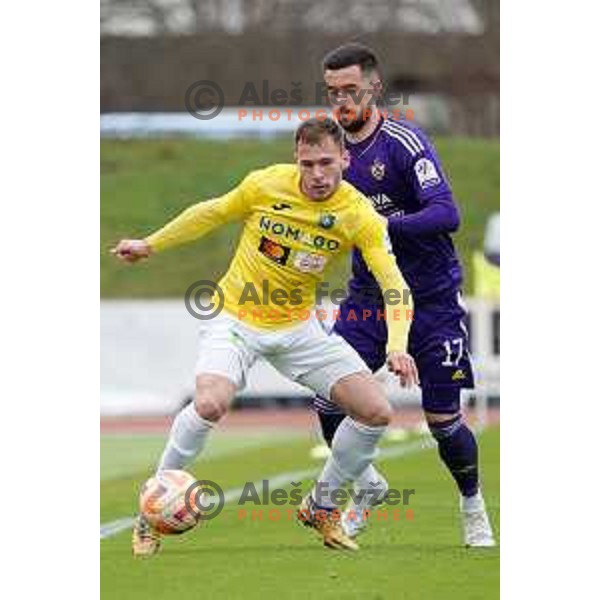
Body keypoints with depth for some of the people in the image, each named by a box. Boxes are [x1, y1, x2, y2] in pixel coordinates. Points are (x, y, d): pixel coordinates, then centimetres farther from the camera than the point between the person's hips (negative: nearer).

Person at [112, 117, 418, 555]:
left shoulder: (359, 215, -13)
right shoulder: (266, 185, -14)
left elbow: (394, 285, -16)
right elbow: (214, 213, 4)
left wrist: (397, 346, -34)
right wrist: (150, 245, 13)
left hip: (299, 329, 3)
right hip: (238, 320, -3)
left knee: (376, 412, -7)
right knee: (211, 403, -30)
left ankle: (321, 506, 17)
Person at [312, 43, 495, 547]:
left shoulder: (404, 142, -17)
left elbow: (446, 214, -26)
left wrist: (380, 224, -35)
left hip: (431, 297, -5)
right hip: (368, 293, 5)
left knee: (443, 420, -2)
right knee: (329, 401, -9)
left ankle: (473, 508, 24)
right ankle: (367, 484, 18)